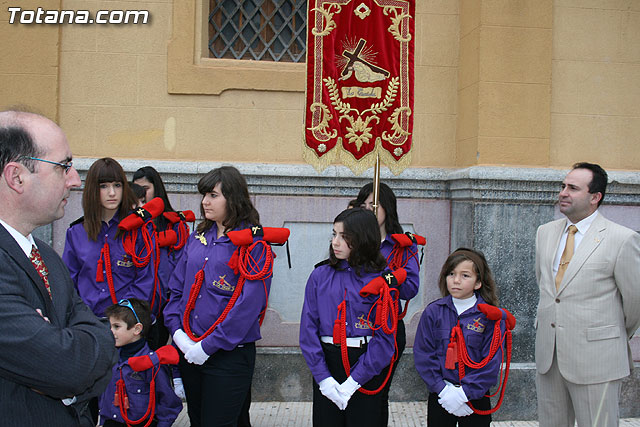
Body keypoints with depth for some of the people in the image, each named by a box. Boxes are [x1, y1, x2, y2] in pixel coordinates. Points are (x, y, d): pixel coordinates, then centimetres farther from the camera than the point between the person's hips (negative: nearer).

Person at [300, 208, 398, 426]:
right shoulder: (320, 275, 3)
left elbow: (385, 336, -9)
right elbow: (308, 328, 0)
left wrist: (354, 380, -14)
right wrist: (322, 377, -10)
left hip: (367, 368, -2)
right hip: (326, 361, 2)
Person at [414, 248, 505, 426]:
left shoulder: (490, 316, -6)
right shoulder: (433, 312, -2)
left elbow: (491, 361, -9)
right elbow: (423, 355, -3)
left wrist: (464, 393, -15)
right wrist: (442, 390, -13)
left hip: (476, 398, -1)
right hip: (439, 398, 1)